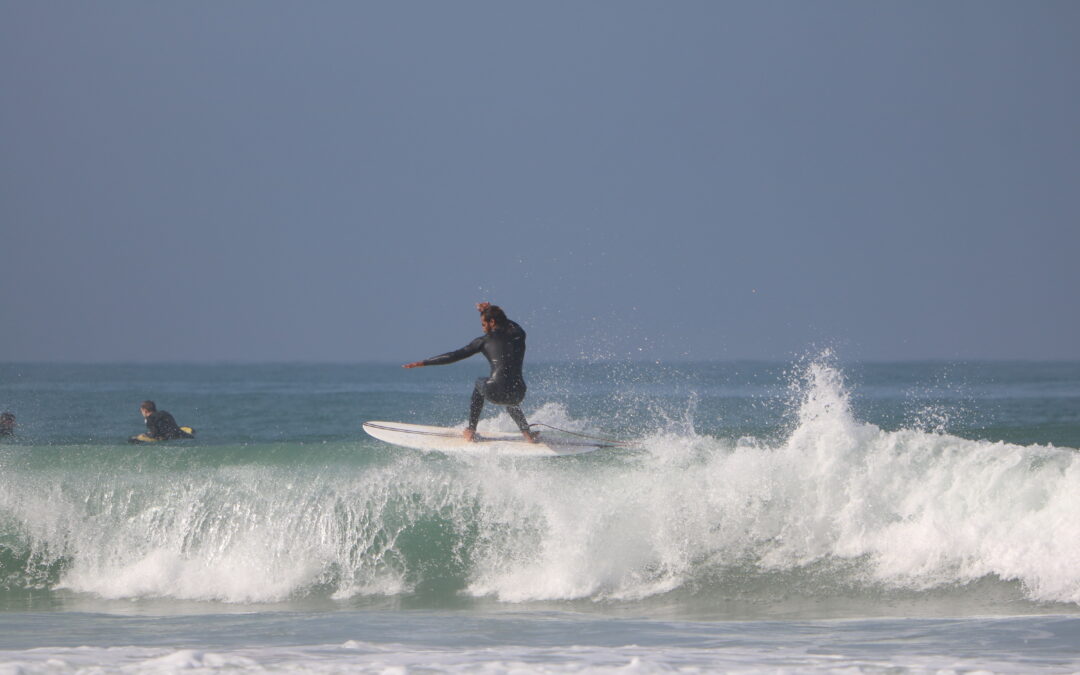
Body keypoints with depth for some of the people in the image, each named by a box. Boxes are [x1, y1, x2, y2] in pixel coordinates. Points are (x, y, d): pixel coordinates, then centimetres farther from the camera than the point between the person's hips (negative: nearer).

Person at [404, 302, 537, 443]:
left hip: (495, 392, -3)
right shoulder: (519, 335, 11)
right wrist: (490, 311, 45)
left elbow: (455, 356, 8)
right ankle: (526, 432, 19)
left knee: (479, 384, 34)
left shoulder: (485, 340, 5)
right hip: (518, 395, 3)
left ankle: (471, 430, 31)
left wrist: (423, 363, 15)